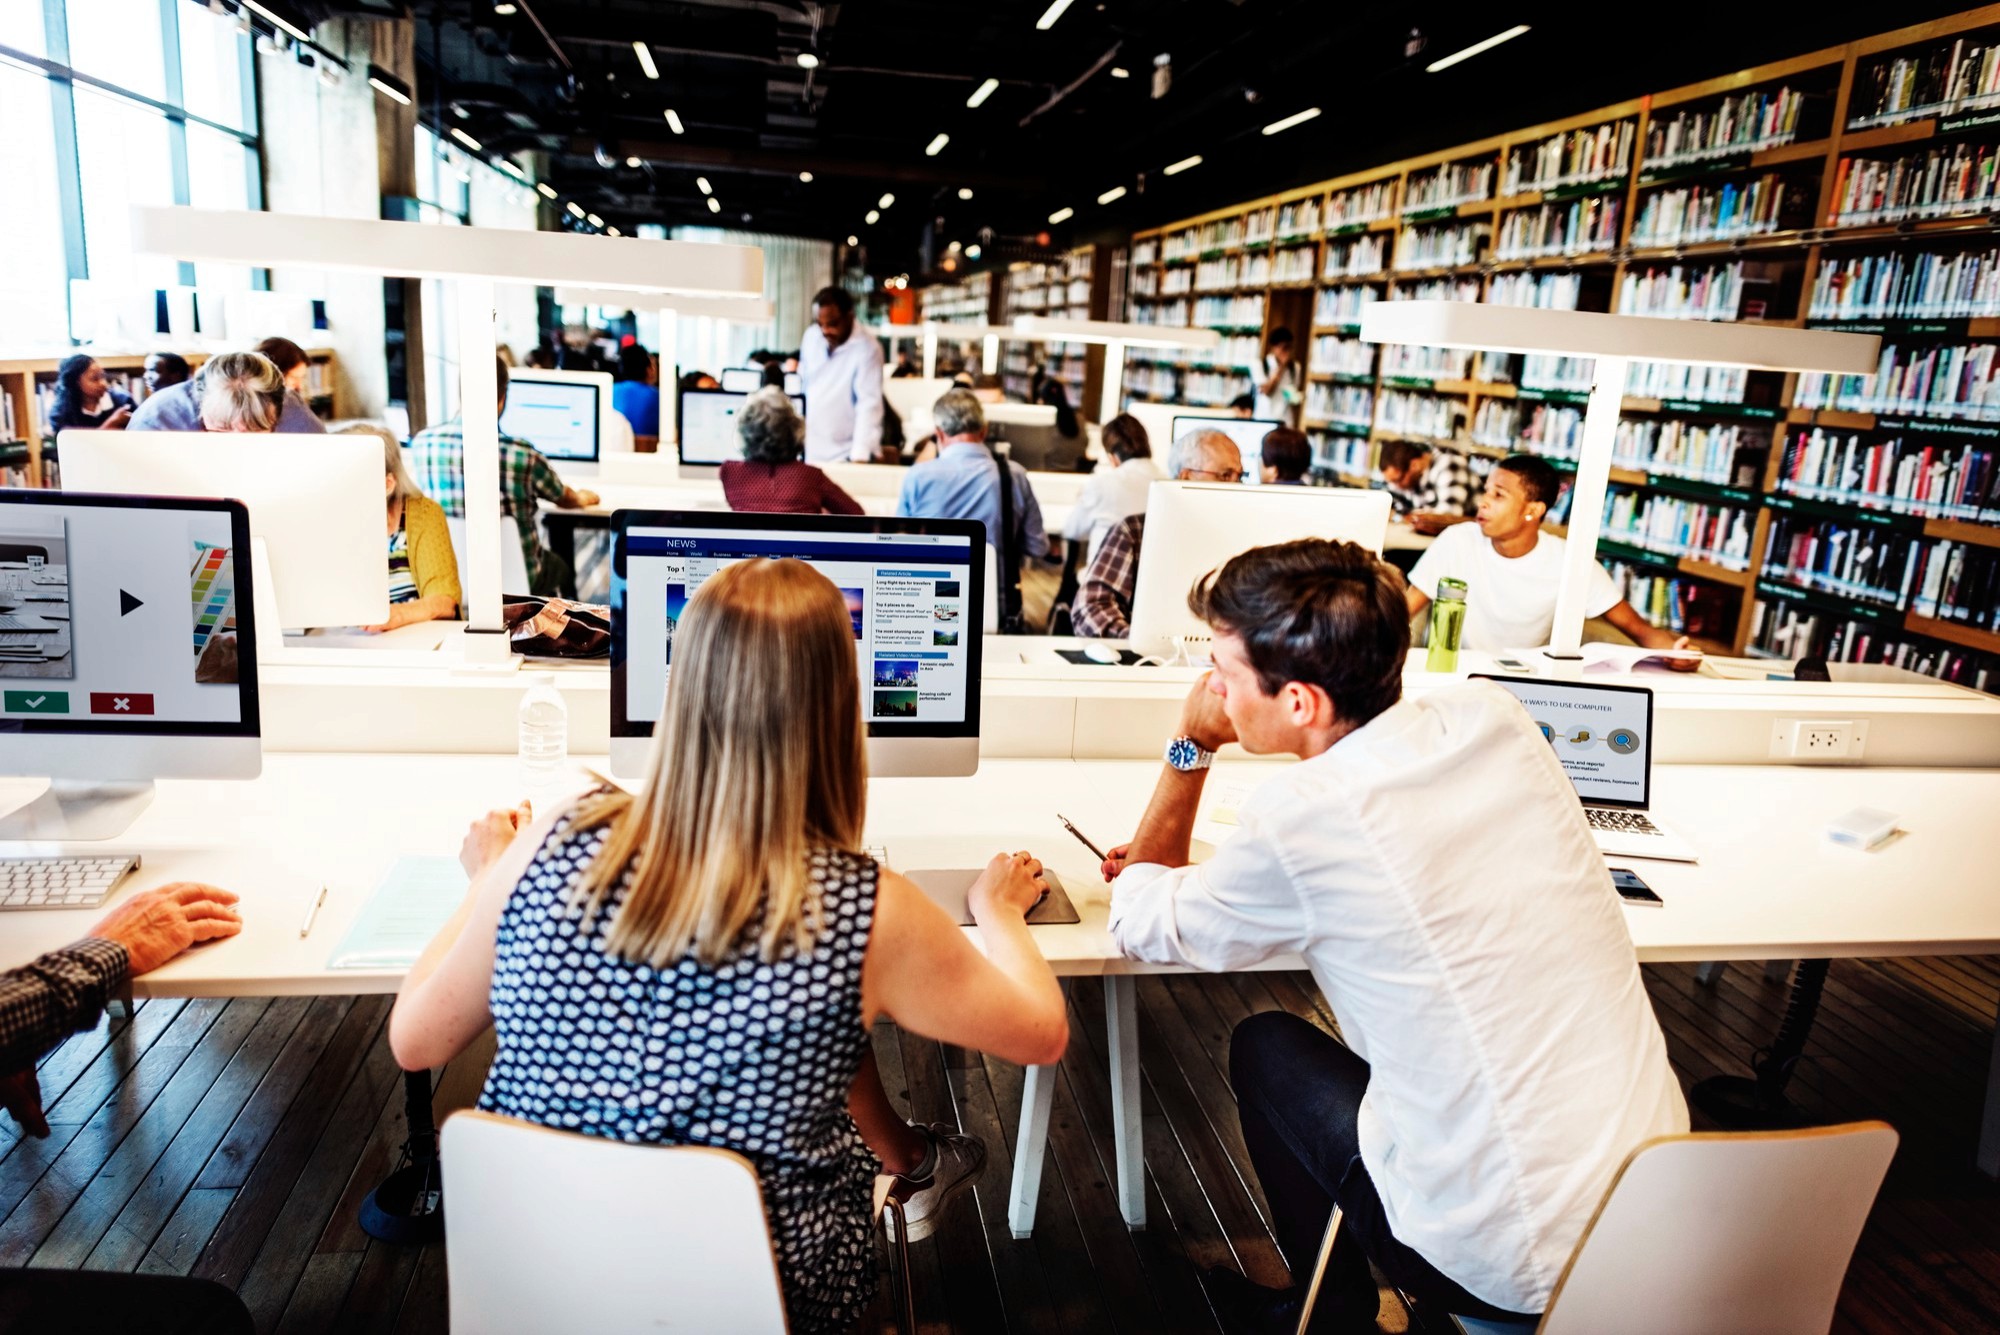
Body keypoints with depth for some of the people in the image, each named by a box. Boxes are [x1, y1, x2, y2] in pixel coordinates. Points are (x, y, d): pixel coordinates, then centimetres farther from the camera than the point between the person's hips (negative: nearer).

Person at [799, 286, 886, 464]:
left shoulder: (867, 348, -14)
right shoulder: (810, 337, 3)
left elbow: (869, 405, -19)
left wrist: (860, 457, -27)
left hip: (846, 455, -5)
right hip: (810, 453, 5)